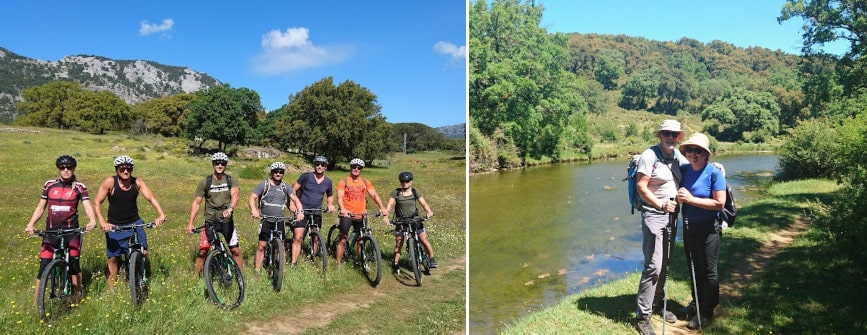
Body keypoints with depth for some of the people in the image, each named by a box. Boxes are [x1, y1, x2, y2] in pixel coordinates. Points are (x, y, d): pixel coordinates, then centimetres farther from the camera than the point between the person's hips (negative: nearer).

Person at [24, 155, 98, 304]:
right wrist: (31, 224, -5)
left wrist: (92, 220, -29)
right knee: (44, 266, 0)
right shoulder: (49, 185, 7)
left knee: (74, 263, -1)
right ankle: (35, 303, 7)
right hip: (51, 231, 2)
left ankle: (78, 297, 16)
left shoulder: (79, 187, 0)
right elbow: (40, 207, 10)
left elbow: (87, 206, -10)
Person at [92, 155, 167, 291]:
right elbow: (97, 202, -14)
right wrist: (102, 222, -28)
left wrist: (161, 214, -33)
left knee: (144, 252, -7)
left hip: (135, 223, 1)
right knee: (112, 258, 5)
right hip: (114, 226, -1)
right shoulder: (109, 182, -14)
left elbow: (151, 197, -17)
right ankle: (111, 289, 19)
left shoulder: (137, 182, -9)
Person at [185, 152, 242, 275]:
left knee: (235, 251, 0)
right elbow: (196, 202, -2)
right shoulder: (205, 182, -1)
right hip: (210, 221, 0)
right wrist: (190, 222, -11)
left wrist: (230, 208, -41)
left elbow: (235, 194, -19)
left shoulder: (231, 181, -1)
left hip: (227, 221, 0)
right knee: (202, 251, -3)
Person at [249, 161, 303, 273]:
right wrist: (253, 209, -27)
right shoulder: (264, 184, -1)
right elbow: (252, 197, -7)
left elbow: (295, 199, 6)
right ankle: (257, 271, 2)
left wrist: (300, 212, -12)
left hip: (280, 221, 3)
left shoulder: (285, 187, 8)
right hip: (266, 220, -3)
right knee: (262, 246, -5)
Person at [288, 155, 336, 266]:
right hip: (302, 209, -3)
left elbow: (330, 195, 21)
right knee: (298, 237, -9)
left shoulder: (328, 181, 4)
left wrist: (330, 204, 2)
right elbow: (293, 190, -3)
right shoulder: (306, 176, -7)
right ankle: (293, 263, -5)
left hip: (316, 212, 3)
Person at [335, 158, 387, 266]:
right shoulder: (343, 182, 0)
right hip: (347, 215, -3)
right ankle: (339, 264, 8)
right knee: (342, 239, -1)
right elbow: (339, 197, -12)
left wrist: (382, 207, -16)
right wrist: (342, 209, -31)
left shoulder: (365, 182, 9)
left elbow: (374, 195, 0)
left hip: (361, 216, 3)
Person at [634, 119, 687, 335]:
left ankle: (657, 303, 32)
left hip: (672, 215, 7)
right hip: (653, 214, -7)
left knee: (665, 265, 15)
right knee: (653, 267, -12)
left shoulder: (678, 157, 8)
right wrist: (661, 205, -18)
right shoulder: (650, 155, -12)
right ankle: (642, 316, -4)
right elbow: (641, 186, -15)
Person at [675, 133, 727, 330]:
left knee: (708, 271, 6)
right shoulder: (683, 170, 0)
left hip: (708, 229, -6)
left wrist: (691, 199, -25)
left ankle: (706, 313, 20)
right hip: (689, 227, 6)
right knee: (694, 267, 19)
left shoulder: (714, 173, -16)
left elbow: (719, 203, -21)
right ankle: (696, 303, 37)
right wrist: (679, 197, -2)